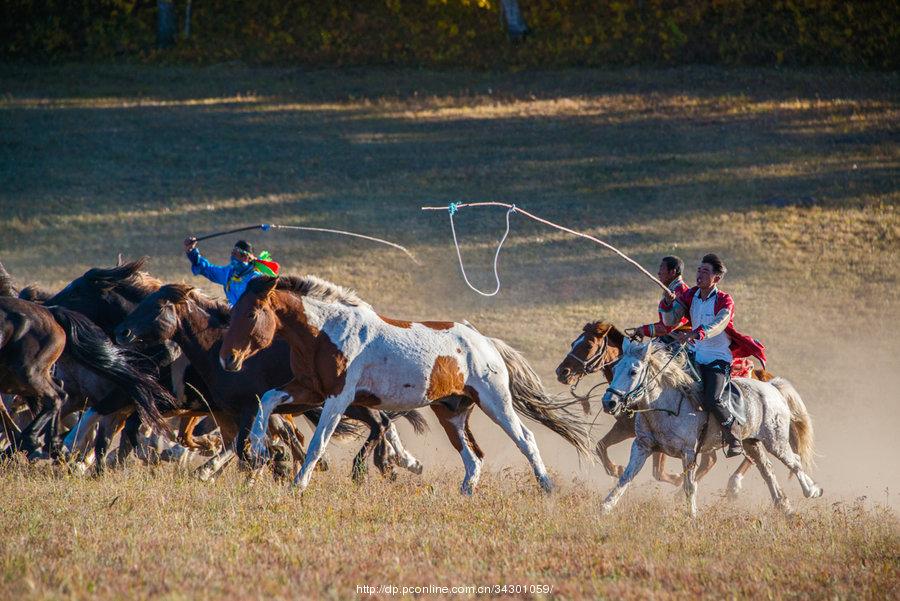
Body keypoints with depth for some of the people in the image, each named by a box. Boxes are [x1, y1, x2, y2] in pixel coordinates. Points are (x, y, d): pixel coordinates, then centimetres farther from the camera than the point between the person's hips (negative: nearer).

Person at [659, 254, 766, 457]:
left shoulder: (724, 301, -11)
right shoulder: (690, 296, 5)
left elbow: (719, 324, -31)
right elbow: (670, 321, -3)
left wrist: (694, 334, -48)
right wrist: (668, 303, -24)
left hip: (719, 359, -6)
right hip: (696, 355, 6)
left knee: (711, 401, -26)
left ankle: (732, 436, -1)